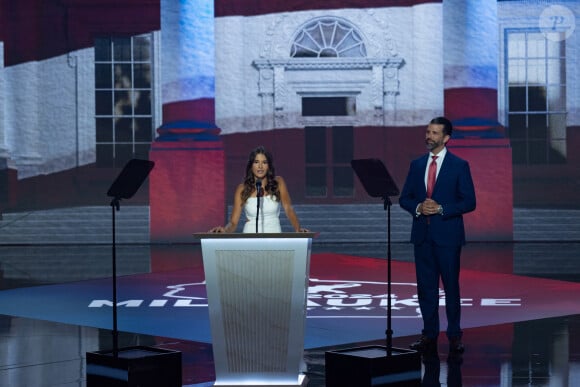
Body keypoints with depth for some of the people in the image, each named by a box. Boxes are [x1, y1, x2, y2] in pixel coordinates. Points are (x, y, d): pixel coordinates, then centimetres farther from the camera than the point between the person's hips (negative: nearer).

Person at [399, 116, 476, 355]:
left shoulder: (459, 166, -2)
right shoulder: (417, 165, 11)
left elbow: (469, 202, -5)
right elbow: (404, 198, 12)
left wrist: (441, 209, -16)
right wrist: (418, 208, -9)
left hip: (447, 235, -4)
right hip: (422, 235, 4)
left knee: (451, 286, 0)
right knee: (425, 287, 6)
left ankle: (454, 336, 9)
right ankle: (429, 335, 12)